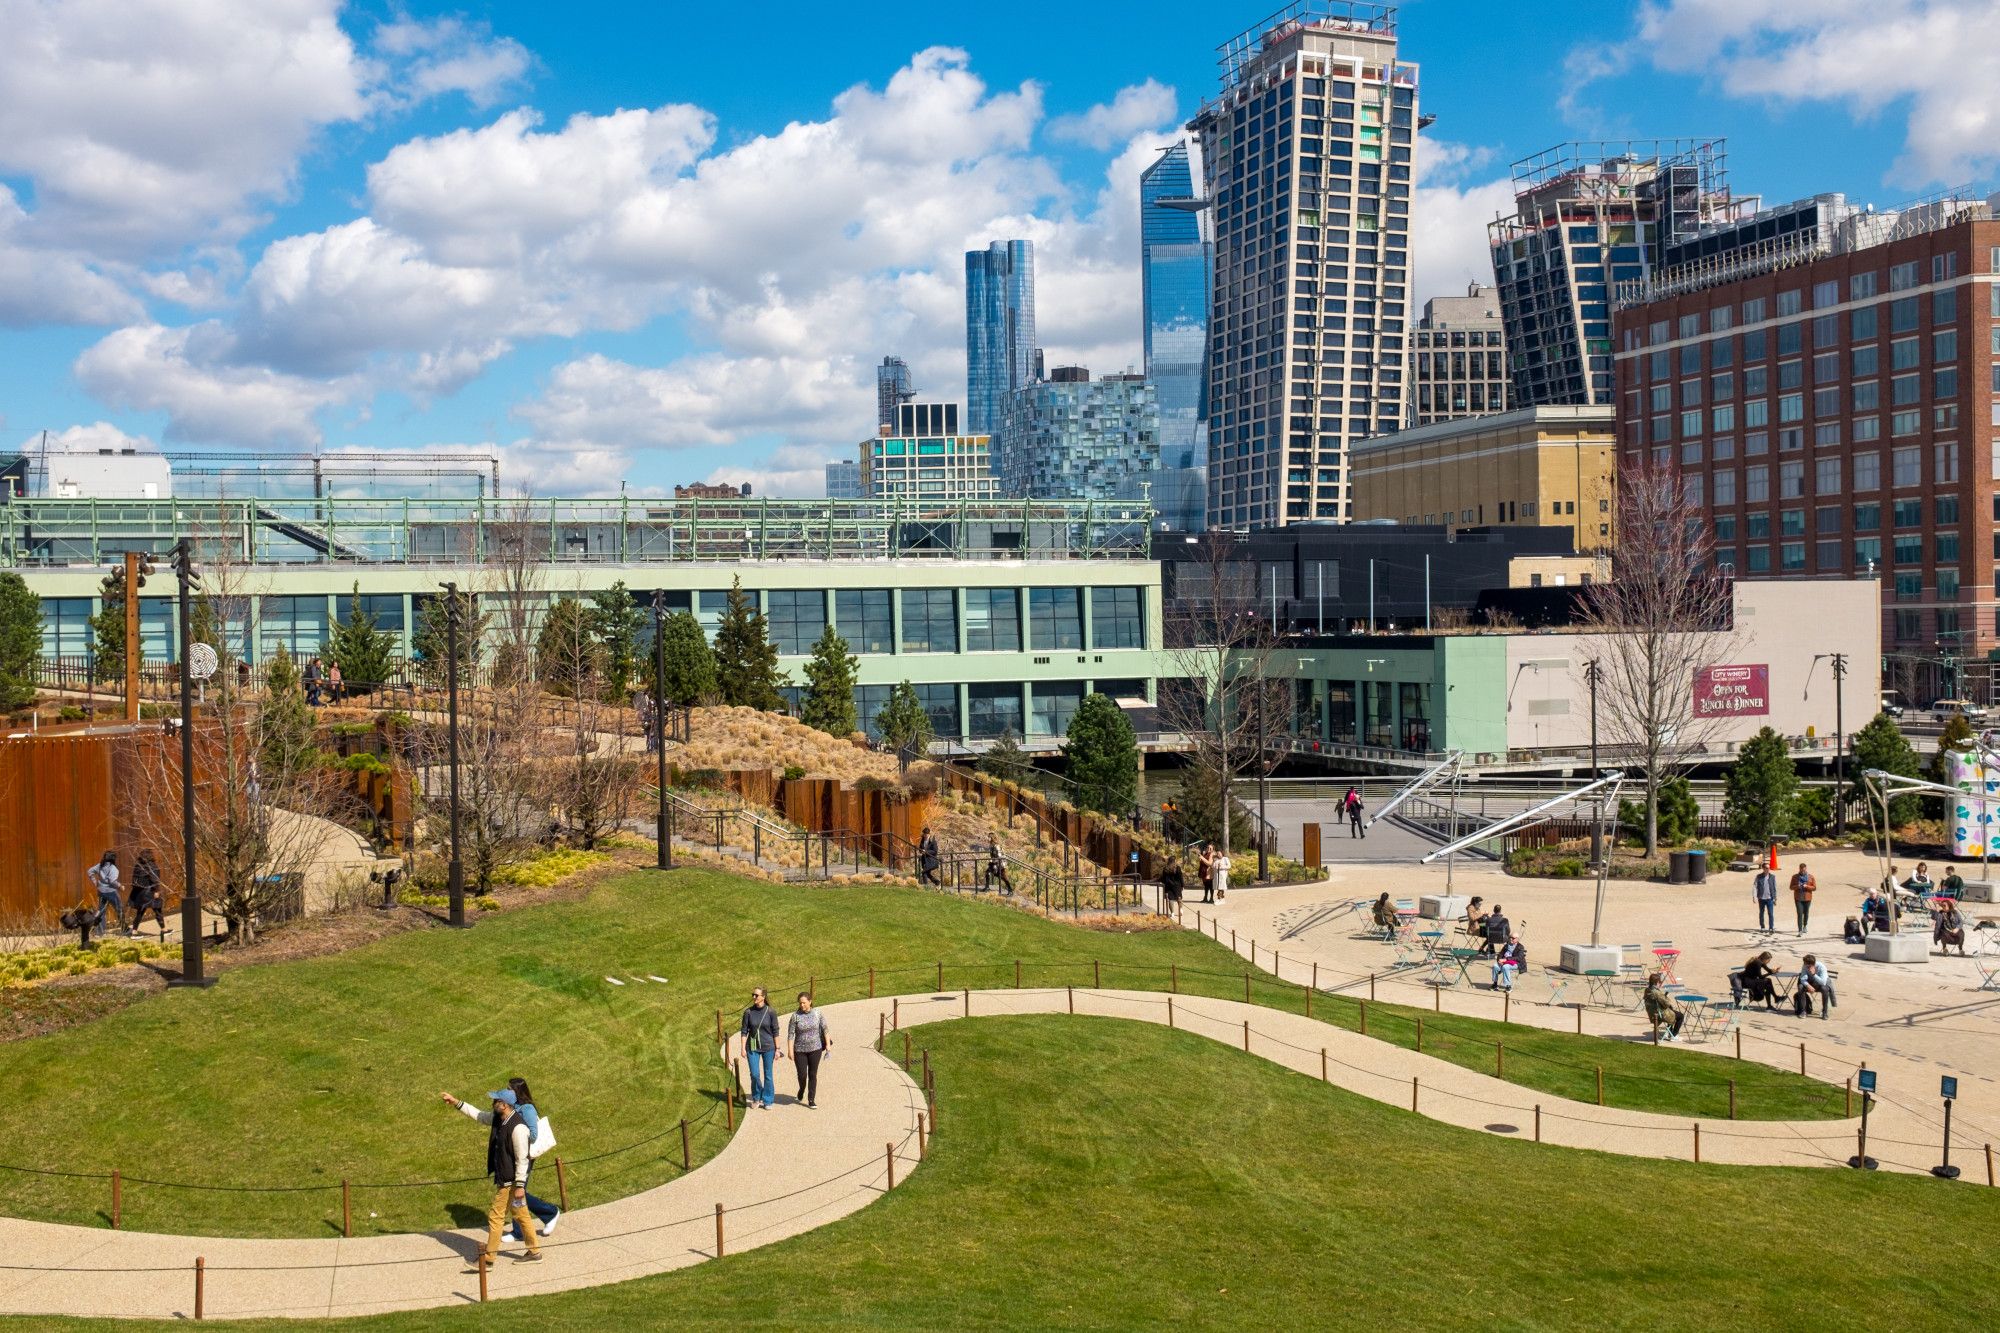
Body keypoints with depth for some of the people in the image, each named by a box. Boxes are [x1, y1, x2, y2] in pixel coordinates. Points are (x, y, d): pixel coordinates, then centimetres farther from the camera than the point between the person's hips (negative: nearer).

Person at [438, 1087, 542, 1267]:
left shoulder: (518, 1128, -25)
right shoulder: (497, 1118, 2)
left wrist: (520, 1186, -22)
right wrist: (456, 1102, 18)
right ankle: (535, 1252, 23)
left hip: (510, 1181, -9)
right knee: (521, 1215, 15)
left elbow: (522, 1159, -23)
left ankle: (488, 1257, 10)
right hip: (503, 1177, 9)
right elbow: (478, 1115, 20)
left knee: (495, 1216, 0)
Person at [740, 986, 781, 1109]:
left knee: (768, 1075, 5)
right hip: (753, 1048, 1)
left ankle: (767, 1101, 20)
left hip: (768, 1048, -1)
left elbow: (775, 1032, -2)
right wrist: (743, 1048, -3)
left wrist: (777, 1049, -3)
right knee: (754, 1074, -2)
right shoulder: (748, 1012, -3)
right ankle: (756, 1098, 22)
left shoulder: (771, 1012, -7)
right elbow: (744, 1031, 1)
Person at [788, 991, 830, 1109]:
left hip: (815, 1049, 1)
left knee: (813, 1075, 4)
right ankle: (802, 1090, 32)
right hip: (800, 1050, -1)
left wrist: (828, 1044, -3)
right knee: (802, 1075, -1)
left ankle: (811, 1100, 12)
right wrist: (790, 1051, -10)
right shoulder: (795, 1016, -8)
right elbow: (790, 1035, -7)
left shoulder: (818, 1014, -4)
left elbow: (825, 1029, 2)